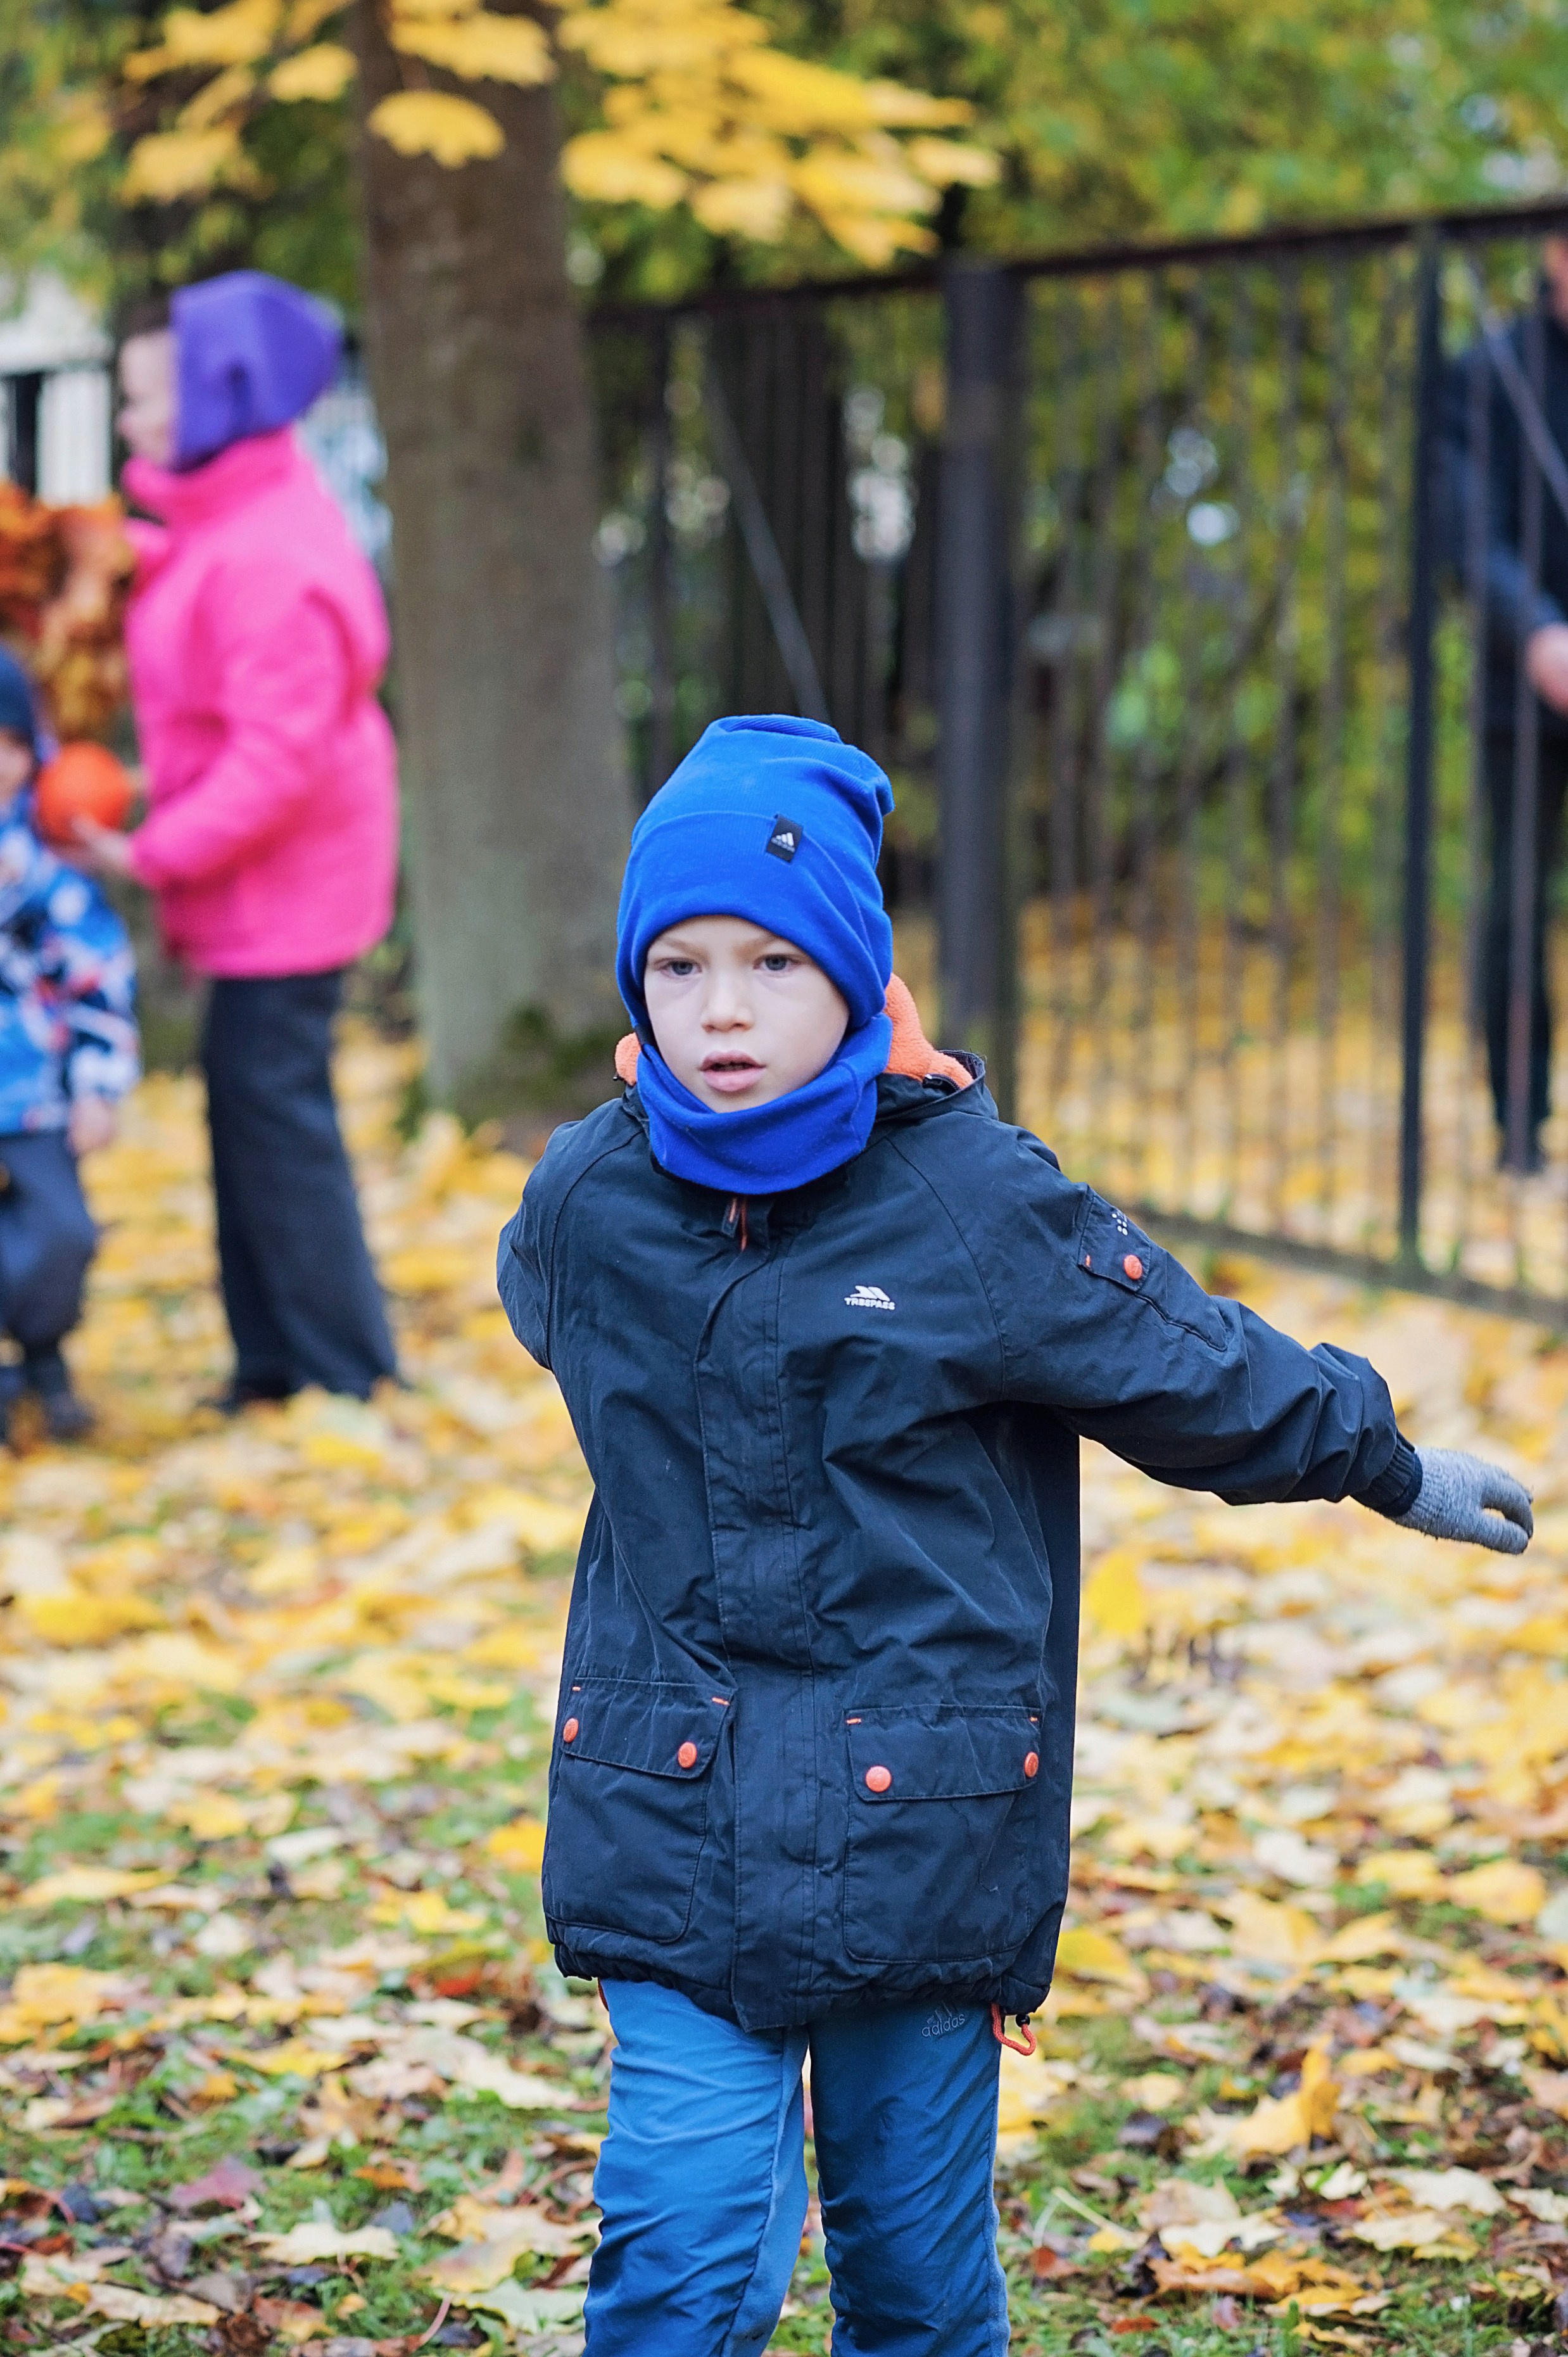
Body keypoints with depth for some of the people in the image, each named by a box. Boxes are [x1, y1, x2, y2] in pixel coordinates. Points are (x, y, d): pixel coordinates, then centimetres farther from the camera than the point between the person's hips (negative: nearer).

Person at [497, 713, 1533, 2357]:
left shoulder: (975, 1201, -9)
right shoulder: (585, 1200, -2)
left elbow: (1194, 1368, 6)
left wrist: (1394, 1469, 18)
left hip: (919, 1821, -1)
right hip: (675, 1825, 1)